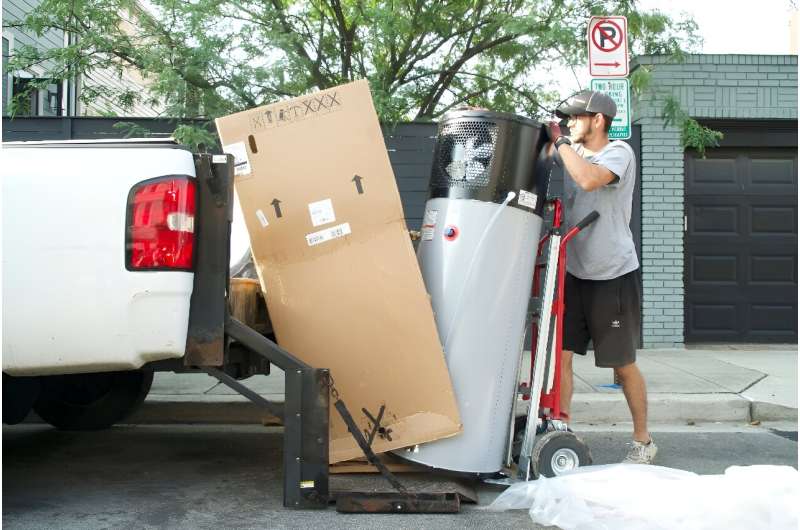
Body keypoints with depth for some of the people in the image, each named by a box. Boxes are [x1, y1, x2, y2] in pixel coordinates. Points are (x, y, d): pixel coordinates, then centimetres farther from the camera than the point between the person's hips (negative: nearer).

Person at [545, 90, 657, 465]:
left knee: (623, 364, 4)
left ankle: (643, 441, 22)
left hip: (615, 278, -6)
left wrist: (560, 140, -18)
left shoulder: (619, 152, -10)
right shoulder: (573, 153, 10)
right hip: (575, 275, 6)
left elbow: (589, 179, -29)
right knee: (559, 354, 0)